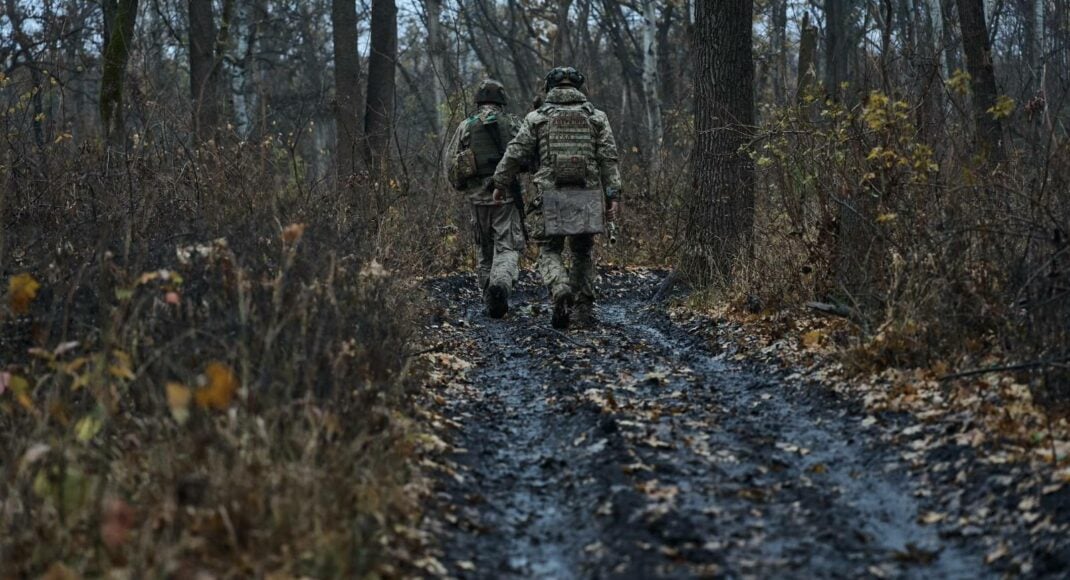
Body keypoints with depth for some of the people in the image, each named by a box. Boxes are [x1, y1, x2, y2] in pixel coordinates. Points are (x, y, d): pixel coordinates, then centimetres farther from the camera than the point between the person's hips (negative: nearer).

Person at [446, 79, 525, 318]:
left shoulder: (466, 126, 5)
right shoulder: (513, 124, 2)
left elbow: (450, 163, 4)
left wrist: (460, 186, 19)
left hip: (478, 197, 2)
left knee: (485, 251, 13)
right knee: (507, 248, -3)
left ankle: (492, 302, 13)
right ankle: (501, 284, -31)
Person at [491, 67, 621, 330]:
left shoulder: (537, 117, 5)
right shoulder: (596, 117, 8)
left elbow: (515, 154, 0)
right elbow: (609, 159, 0)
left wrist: (500, 184, 11)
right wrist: (613, 196, -1)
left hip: (551, 197, -1)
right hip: (587, 197, 1)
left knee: (550, 252, 7)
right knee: (583, 252, 16)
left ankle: (561, 290, -21)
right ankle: (584, 308, 12)